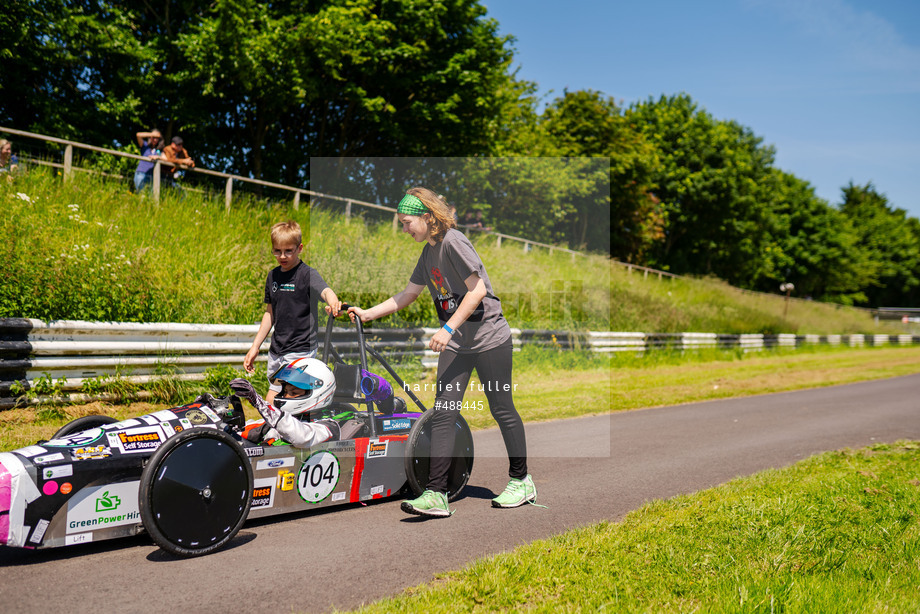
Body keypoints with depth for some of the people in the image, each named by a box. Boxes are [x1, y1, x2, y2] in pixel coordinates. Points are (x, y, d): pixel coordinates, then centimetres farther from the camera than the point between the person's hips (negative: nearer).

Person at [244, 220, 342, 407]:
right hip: (276, 350, 7)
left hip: (300, 351, -7)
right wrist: (255, 347, 18)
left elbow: (325, 290, -31)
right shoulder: (273, 275, 10)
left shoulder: (307, 274, -10)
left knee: (272, 403, -11)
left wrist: (333, 301, -56)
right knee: (270, 406, 10)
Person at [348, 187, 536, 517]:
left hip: (489, 338, -7)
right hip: (455, 343, 8)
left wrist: (447, 329, -21)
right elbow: (407, 295, 21)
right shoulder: (428, 252, 13)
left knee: (502, 410, 4)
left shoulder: (453, 242, -13)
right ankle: (436, 494, -3)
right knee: (442, 412, -3)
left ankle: (521, 481, 21)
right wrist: (367, 313, 16)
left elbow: (477, 291, -19)